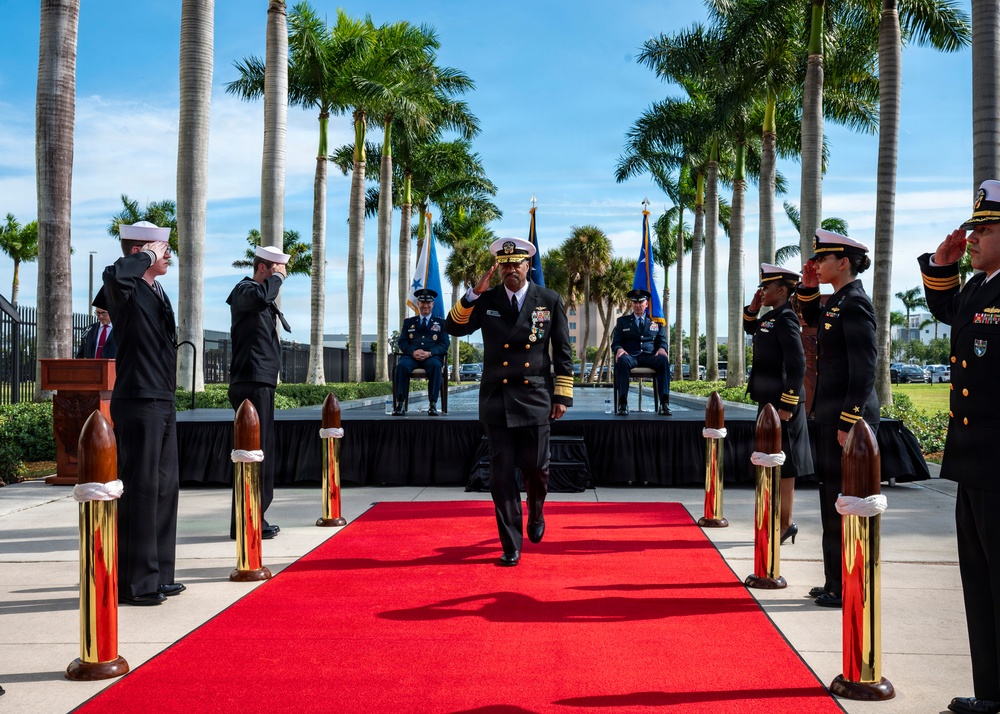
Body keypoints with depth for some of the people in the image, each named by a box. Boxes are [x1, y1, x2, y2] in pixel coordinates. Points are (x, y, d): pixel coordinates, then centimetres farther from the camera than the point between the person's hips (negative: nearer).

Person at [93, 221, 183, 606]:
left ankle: (158, 575, 24)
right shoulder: (125, 291, -11)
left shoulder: (157, 292, 16)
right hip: (138, 404, -9)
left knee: (165, 487, 14)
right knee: (140, 490, -5)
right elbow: (115, 275, -37)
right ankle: (134, 584, 3)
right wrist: (147, 255, -19)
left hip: (162, 404, 9)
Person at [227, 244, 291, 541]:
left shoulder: (261, 298, 21)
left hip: (262, 383, 10)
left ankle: (254, 518, 21)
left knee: (261, 452, 14)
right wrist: (276, 278, -19)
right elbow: (260, 297, -33)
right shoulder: (244, 290, -9)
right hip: (252, 383, -10)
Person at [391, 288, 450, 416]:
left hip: (432, 356, -1)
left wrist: (429, 353, -14)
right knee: (401, 365, -34)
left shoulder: (441, 323, 19)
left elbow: (445, 343, 7)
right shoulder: (408, 322, 23)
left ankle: (433, 404, -37)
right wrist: (413, 352, -11)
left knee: (435, 366, -38)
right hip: (411, 356, 1)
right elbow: (402, 342, 12)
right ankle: (400, 403, -35)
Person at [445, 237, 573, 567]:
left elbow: (563, 352, 5)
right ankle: (511, 546, 10)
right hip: (496, 400, 1)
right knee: (502, 475, 0)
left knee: (535, 468, 5)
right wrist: (473, 294, -14)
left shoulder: (550, 300, 2)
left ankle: (536, 514, 40)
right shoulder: (486, 301, 4)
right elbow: (453, 327, -4)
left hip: (535, 400, -1)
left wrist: (562, 395, 1)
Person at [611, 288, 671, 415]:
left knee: (664, 360, -33)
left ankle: (664, 403, -37)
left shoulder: (655, 321, 21)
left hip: (649, 357, 1)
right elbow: (616, 342, 12)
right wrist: (619, 349, -14)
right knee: (622, 360, -38)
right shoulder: (622, 321, 19)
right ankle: (622, 403, -40)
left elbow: (662, 341, 17)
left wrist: (662, 349, -9)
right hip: (630, 356, -1)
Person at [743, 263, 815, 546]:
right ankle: (783, 521, 22)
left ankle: (785, 523, 5)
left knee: (783, 463, -3)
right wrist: (753, 307, 14)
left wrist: (787, 405, -22)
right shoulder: (770, 317, 12)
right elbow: (749, 329, 33)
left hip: (781, 402, -10)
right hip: (769, 401, 10)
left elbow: (797, 365, -21)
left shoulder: (785, 319, -15)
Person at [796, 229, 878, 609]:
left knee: (844, 500, -3)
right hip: (831, 412, 10)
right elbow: (813, 318, 34)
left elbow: (864, 370, -20)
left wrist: (849, 423, -21)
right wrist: (809, 287, 17)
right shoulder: (837, 301, 11)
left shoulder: (855, 303, -15)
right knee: (833, 496, 14)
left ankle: (848, 589, 6)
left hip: (849, 412, -10)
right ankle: (836, 582, 24)